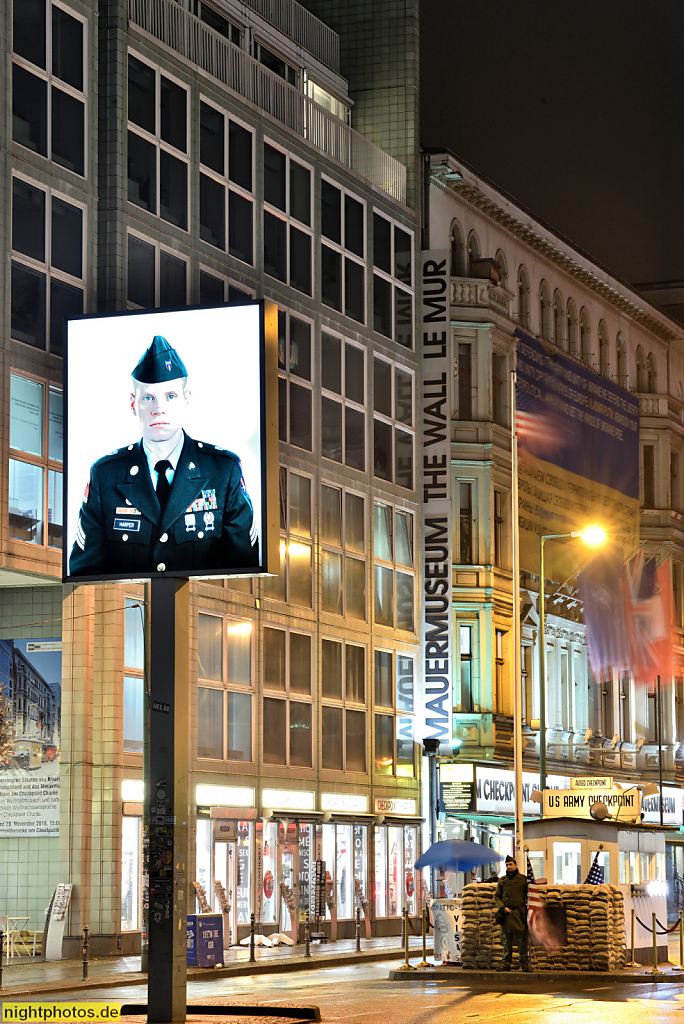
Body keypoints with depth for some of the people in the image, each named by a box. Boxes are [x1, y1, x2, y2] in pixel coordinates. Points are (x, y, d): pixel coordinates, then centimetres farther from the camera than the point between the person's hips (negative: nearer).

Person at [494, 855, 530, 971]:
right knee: (506, 939, 5)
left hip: (519, 913, -3)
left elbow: (529, 896, 8)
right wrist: (502, 907, -5)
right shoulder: (502, 880, 12)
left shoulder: (523, 879, 5)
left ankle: (524, 963, 2)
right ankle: (505, 964, 8)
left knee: (522, 939, -4)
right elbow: (496, 897, 12)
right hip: (506, 913, 3)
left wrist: (528, 911, -3)